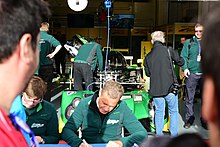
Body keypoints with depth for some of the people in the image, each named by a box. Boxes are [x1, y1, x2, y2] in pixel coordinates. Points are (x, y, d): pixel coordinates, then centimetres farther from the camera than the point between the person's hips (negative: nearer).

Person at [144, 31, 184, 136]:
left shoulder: (148, 56, 4)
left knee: (159, 112, 14)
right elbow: (180, 62, 2)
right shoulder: (168, 51, -6)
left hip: (156, 88, 3)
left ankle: (159, 135, 18)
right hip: (170, 87, -3)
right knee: (173, 111, 12)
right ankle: (174, 135, 15)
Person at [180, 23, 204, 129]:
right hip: (191, 73, -1)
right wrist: (185, 68, -11)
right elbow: (183, 56, 3)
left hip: (205, 74, 2)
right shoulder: (188, 42, 5)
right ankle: (189, 118, 12)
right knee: (189, 98, 1)